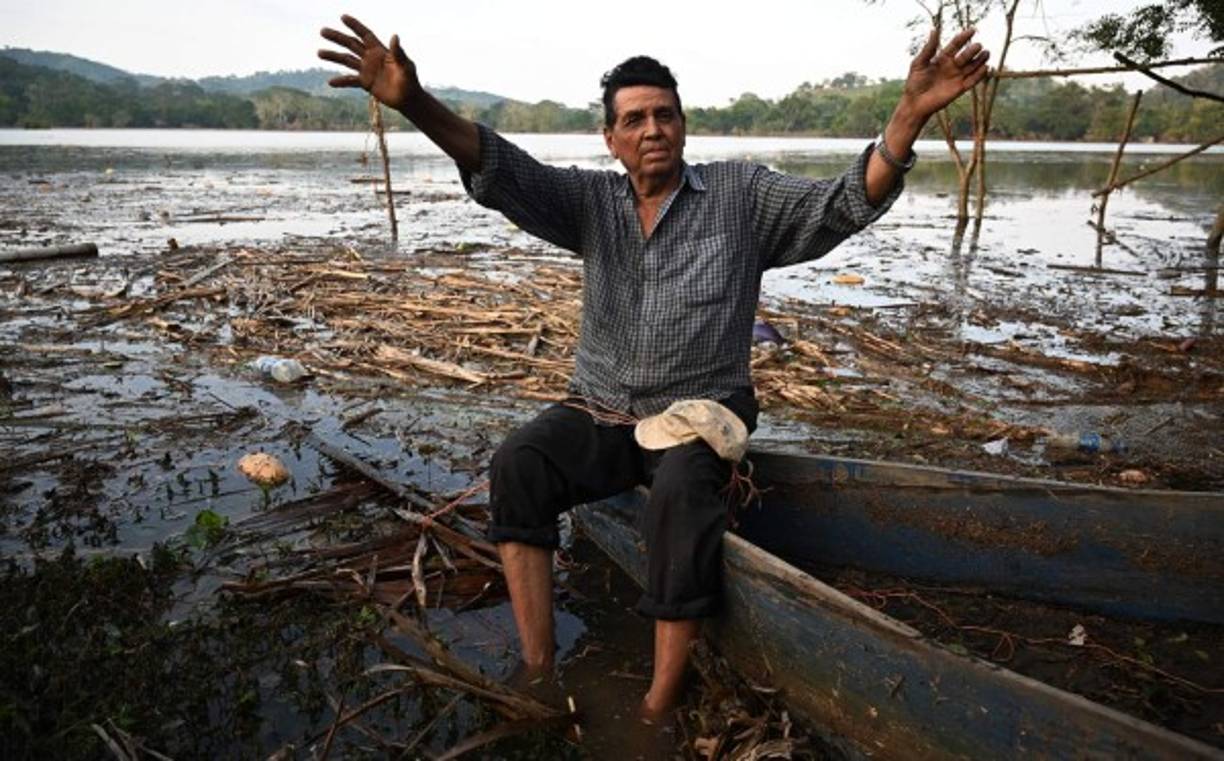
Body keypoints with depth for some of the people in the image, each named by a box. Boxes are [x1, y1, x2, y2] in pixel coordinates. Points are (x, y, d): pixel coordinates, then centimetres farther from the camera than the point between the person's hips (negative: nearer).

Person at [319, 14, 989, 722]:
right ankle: (538, 672, -18)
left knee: (683, 494, -34)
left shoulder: (742, 195, 3)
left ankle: (662, 703, -23)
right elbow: (504, 171, -8)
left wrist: (912, 113, -24)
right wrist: (416, 103, -26)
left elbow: (845, 204, -7)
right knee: (517, 464, -23)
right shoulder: (590, 199, 6)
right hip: (598, 415, 3)